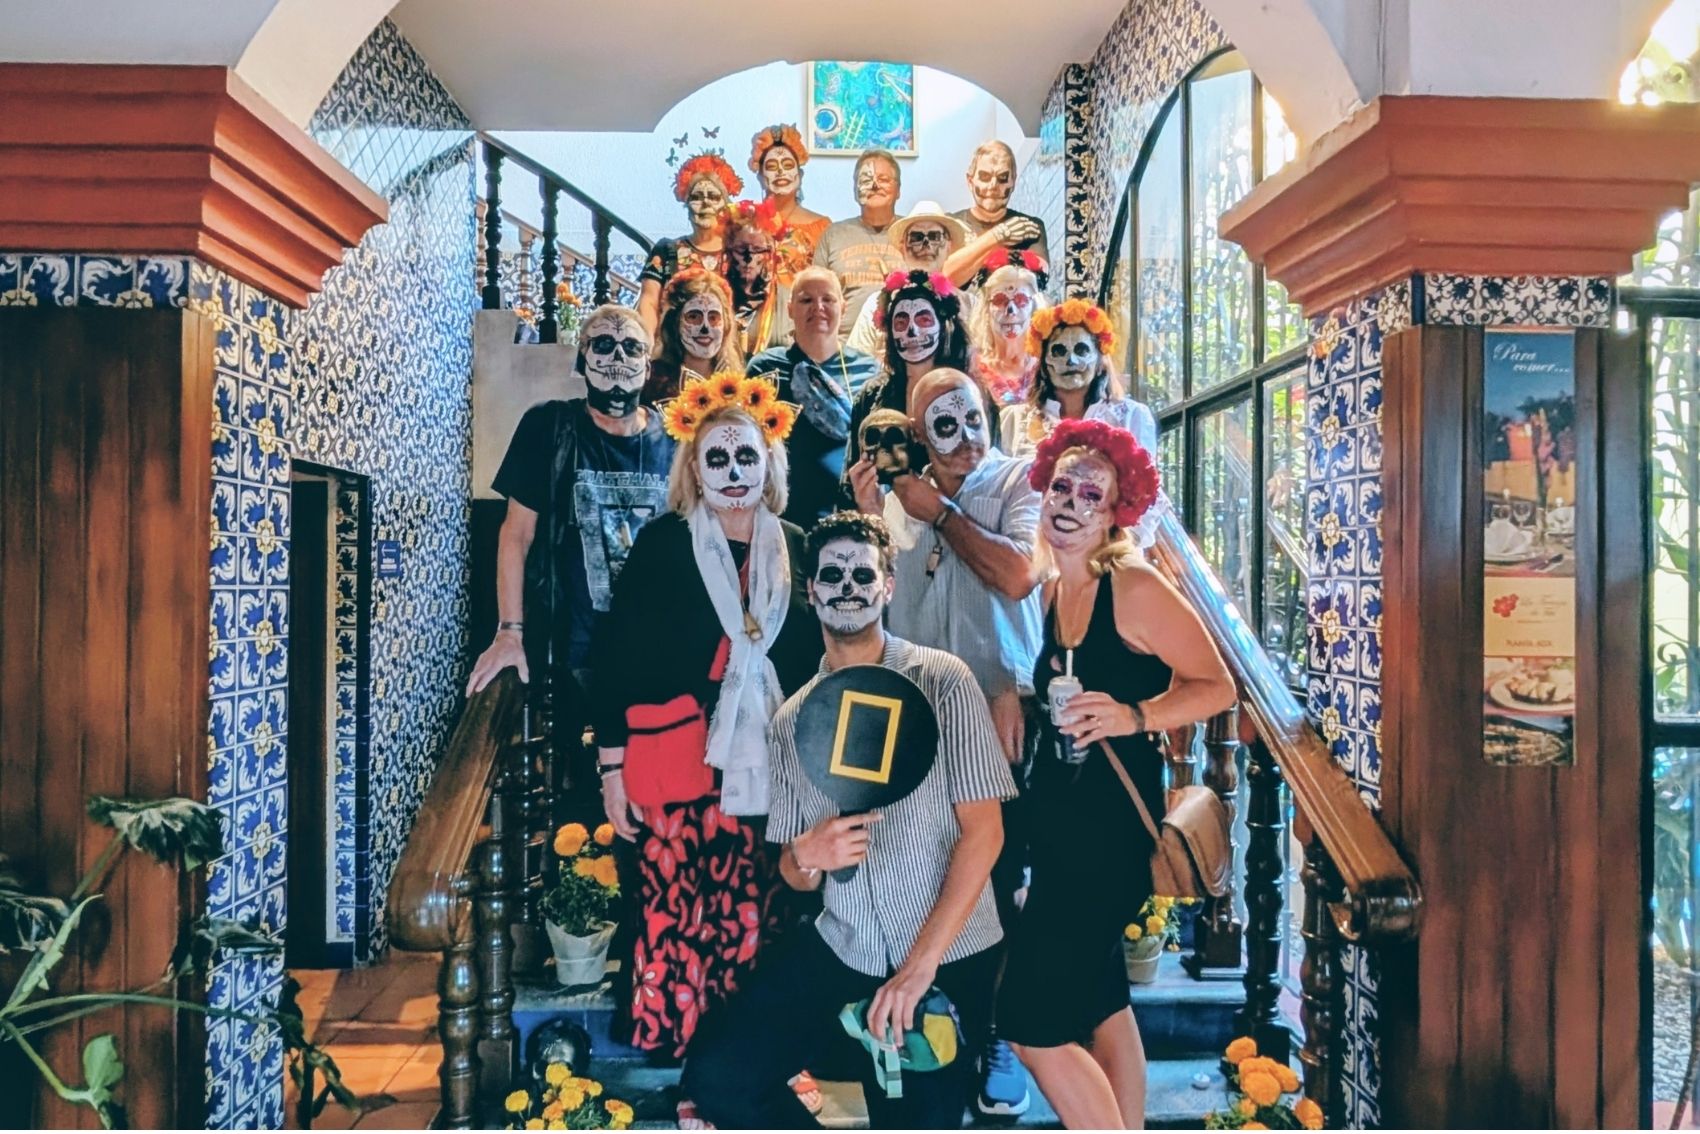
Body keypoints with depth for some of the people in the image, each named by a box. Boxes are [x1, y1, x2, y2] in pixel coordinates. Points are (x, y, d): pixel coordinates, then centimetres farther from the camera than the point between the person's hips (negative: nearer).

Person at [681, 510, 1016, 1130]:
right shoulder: (791, 720, 6)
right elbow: (792, 871, 10)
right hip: (842, 946, 4)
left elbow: (983, 830, -13)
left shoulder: (942, 682, -9)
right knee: (717, 1076, -7)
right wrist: (807, 856, -15)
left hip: (948, 955, -3)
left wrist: (921, 963, -20)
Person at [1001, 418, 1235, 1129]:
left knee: (1035, 1023, -5)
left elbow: (1216, 685, -13)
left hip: (1113, 824, -8)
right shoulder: (1053, 592, 8)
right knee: (1099, 1002, 19)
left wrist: (1134, 716, -27)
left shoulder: (1135, 586, -14)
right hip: (1060, 818, 9)